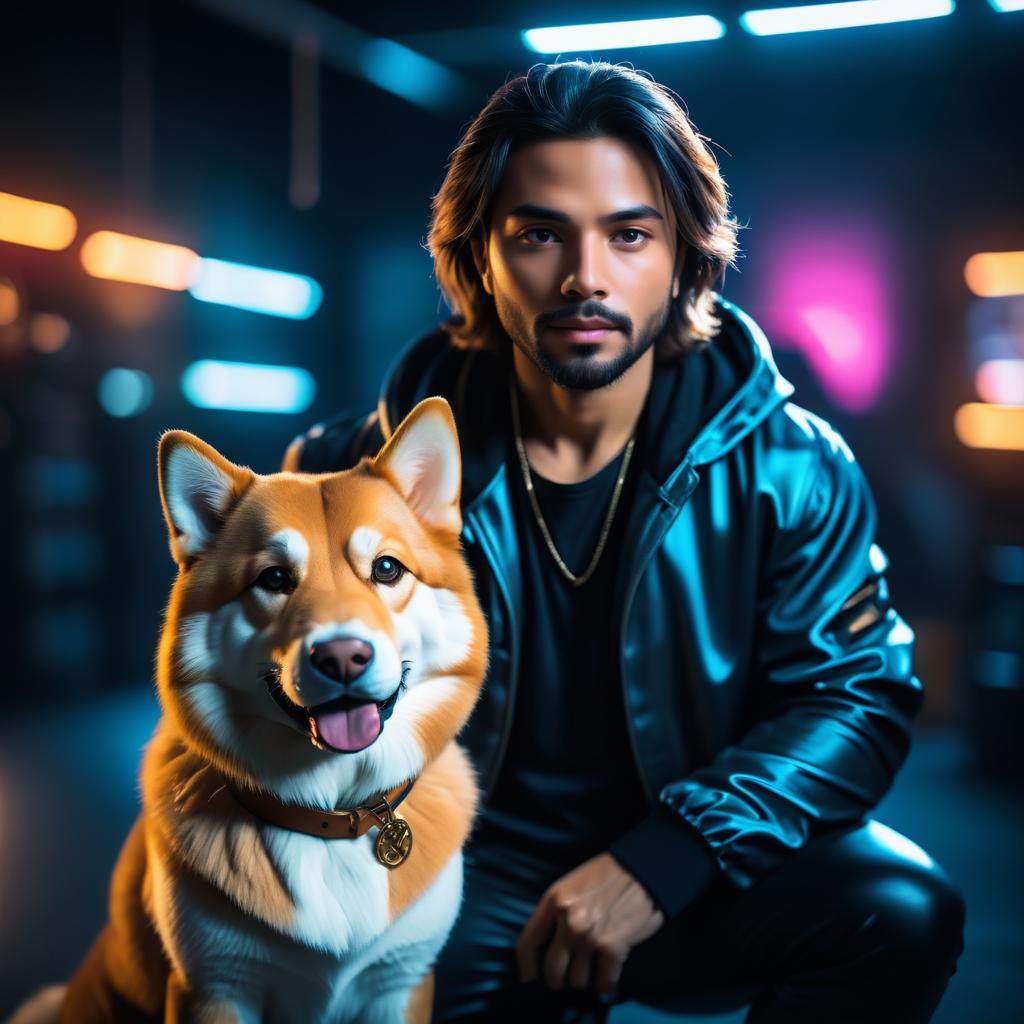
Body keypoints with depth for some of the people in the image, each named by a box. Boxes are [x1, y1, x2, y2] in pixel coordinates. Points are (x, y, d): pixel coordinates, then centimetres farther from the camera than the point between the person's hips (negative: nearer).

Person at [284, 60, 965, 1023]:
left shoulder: (790, 470, -7)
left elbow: (855, 695, -9)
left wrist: (662, 860, -21)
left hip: (689, 880, 0)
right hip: (468, 874, 0)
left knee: (899, 910, -27)